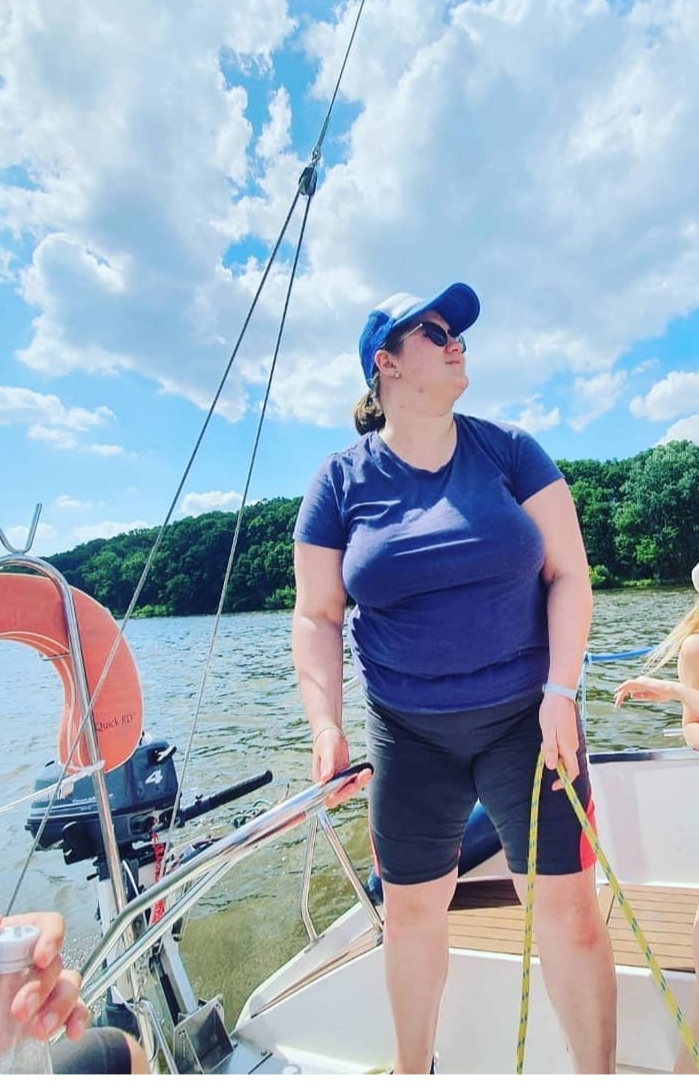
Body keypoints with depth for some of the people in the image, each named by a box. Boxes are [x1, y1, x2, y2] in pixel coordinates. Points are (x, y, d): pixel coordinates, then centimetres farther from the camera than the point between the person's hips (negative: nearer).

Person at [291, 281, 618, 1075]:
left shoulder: (509, 450, -1)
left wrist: (560, 692, -10)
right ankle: (411, 1069, 44)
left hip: (524, 717, 0)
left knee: (570, 908, 3)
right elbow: (316, 615, -1)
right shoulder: (340, 481, -3)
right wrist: (326, 724, -10)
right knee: (411, 908, 15)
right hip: (407, 733, 1)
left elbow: (568, 571, -2)